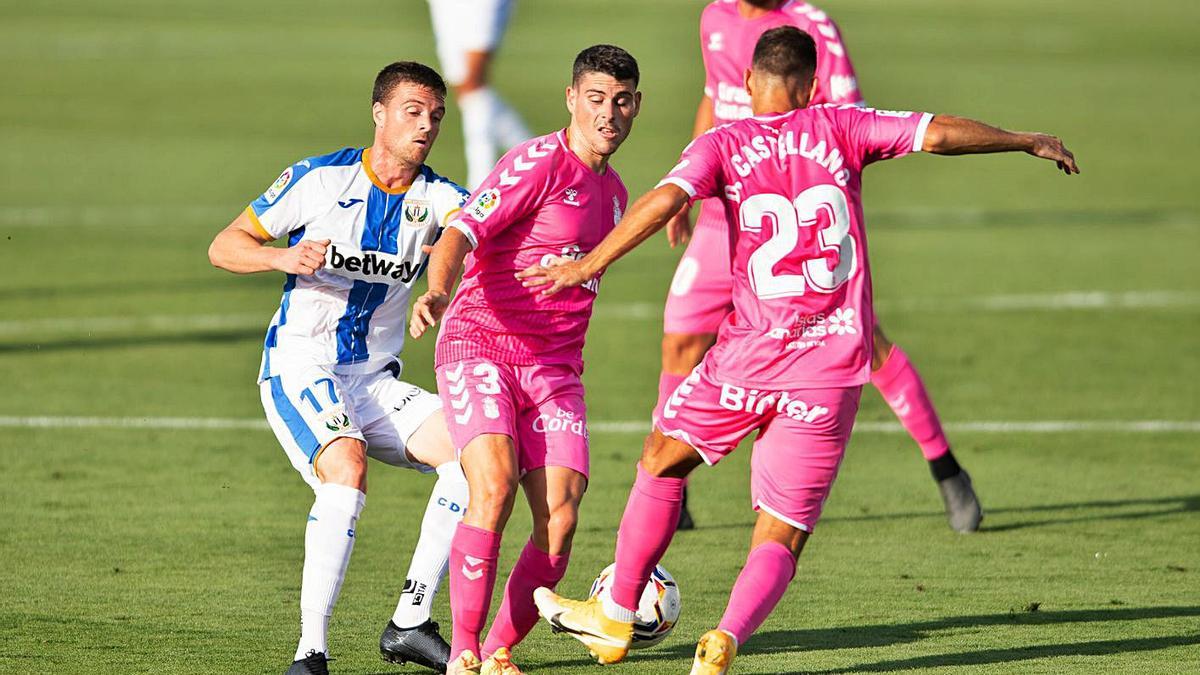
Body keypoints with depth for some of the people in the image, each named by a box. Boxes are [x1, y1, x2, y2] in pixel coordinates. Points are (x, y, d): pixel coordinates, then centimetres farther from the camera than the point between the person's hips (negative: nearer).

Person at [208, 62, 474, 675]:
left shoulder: (436, 198, 2)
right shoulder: (319, 178, -5)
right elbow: (224, 246, -3)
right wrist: (282, 257, -24)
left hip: (375, 383, 5)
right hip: (299, 370, -5)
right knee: (346, 466, -31)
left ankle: (409, 624, -7)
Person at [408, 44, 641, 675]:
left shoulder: (613, 191, 17)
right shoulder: (540, 162, -8)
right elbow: (461, 233, -18)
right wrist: (437, 294, -36)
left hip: (554, 368, 6)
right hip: (478, 345, -6)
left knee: (559, 522, -9)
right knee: (493, 488, -26)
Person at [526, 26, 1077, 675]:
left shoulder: (722, 145, 0)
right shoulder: (839, 129, 4)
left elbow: (665, 198, -17)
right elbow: (938, 133, 0)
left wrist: (589, 264, -19)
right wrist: (1029, 142, 12)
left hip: (750, 354, -1)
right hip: (834, 369, 1)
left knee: (661, 460, 25)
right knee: (780, 538, 6)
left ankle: (615, 618, 32)